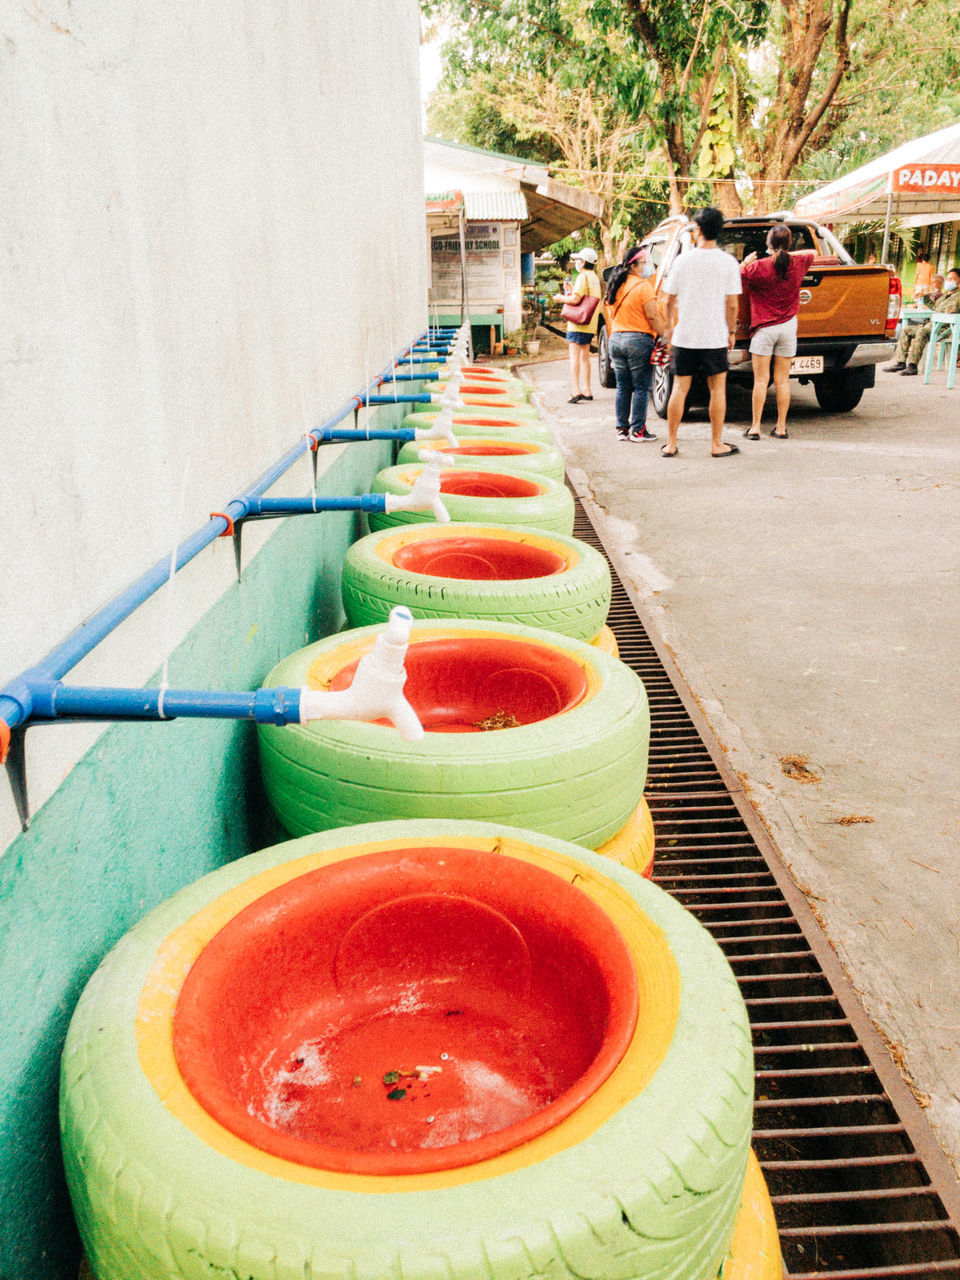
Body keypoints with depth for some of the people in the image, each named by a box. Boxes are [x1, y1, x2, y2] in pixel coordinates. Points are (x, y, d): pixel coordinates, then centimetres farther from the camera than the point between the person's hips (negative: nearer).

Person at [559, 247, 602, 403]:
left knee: (575, 356, -10)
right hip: (590, 324, 9)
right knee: (584, 356, 14)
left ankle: (575, 391, -17)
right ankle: (586, 391, 16)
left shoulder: (583, 277, -12)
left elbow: (575, 299, -21)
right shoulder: (594, 277, 17)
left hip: (578, 323, -9)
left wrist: (561, 297, -4)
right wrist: (573, 289, 21)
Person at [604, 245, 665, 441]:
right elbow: (653, 317, -14)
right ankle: (638, 430, -1)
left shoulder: (616, 286, 11)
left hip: (616, 339, 7)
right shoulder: (643, 286, -11)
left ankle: (622, 429, 13)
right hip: (639, 340, -7)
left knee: (623, 387, 11)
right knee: (641, 388, -1)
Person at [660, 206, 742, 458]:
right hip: (714, 338, -1)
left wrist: (669, 329, 16)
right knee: (717, 389, 7)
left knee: (679, 388, 7)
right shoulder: (728, 262, -4)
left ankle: (671, 444, 9)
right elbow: (732, 305, -4)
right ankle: (717, 444, 10)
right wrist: (731, 331, 10)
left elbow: (670, 300, 3)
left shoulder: (683, 260, -1)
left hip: (684, 336, 1)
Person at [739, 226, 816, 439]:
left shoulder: (758, 267, -14)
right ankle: (781, 427, 11)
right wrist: (786, 254, 21)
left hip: (764, 328, -3)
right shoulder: (797, 264, 1)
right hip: (788, 326, 4)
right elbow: (811, 253, 22)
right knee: (782, 380, 7)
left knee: (760, 380, 0)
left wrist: (746, 262, 8)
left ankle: (755, 427, 1)